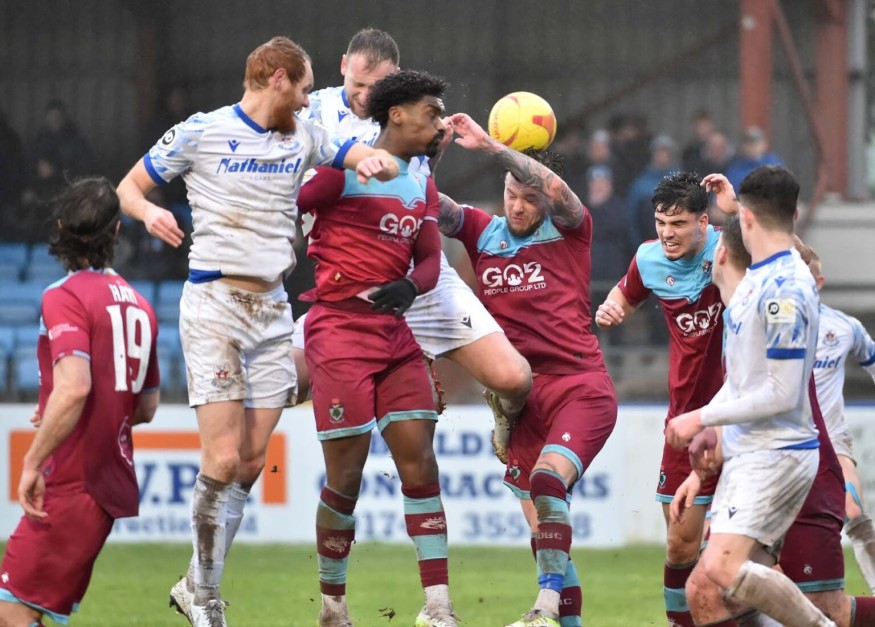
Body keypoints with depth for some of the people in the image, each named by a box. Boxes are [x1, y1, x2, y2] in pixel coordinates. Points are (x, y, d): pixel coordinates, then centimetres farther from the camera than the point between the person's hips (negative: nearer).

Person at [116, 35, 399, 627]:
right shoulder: (200, 132, -2)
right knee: (224, 458, -12)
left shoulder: (304, 137, 12)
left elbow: (389, 163, 13)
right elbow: (128, 187, 5)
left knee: (253, 461, 3)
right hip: (214, 305, -6)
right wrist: (150, 211, -18)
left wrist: (374, 162, -12)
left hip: (274, 310, 6)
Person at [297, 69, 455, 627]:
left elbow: (430, 260, 15)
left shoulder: (423, 188, 16)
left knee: (420, 463, -3)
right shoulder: (347, 167, -6)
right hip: (341, 329, -7)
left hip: (396, 335, 7)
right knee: (347, 475, -5)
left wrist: (409, 287, -6)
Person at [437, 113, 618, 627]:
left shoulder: (570, 230, 0)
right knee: (540, 521, 4)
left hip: (581, 387, -5)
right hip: (522, 399, 5)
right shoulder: (484, 233, 10)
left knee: (547, 480, -26)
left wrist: (489, 145, -25)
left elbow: (554, 188, -20)